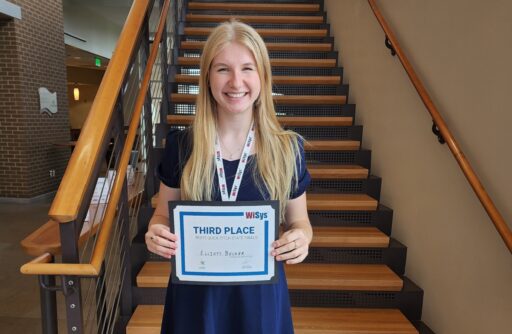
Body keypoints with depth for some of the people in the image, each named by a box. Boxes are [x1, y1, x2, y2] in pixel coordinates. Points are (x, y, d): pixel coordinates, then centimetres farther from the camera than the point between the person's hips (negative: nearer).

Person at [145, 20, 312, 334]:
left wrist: (301, 238, -20)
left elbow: (298, 221, 2)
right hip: (195, 291, 1)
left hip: (260, 291, 0)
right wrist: (156, 232, -18)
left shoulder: (288, 148, -10)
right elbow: (164, 215, 3)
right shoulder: (181, 144, -9)